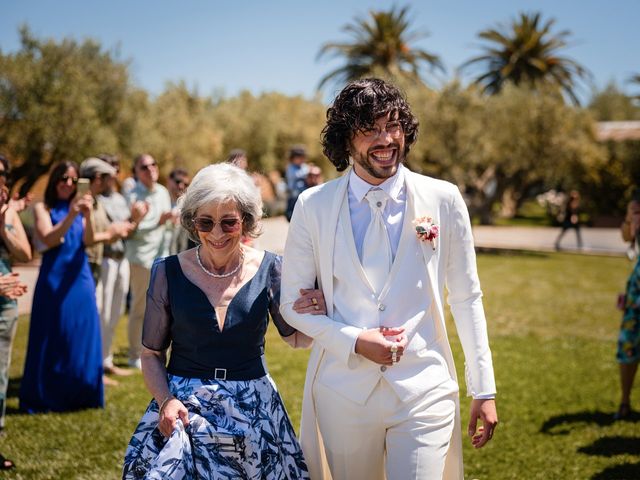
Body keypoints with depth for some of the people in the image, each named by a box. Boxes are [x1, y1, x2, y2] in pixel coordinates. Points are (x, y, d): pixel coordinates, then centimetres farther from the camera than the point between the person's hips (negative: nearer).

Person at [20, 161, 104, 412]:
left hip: (80, 279, 4)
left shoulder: (79, 207, 10)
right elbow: (49, 240, -13)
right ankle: (46, 398, 9)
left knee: (81, 338, 6)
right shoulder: (42, 207, 1)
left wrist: (87, 216, -22)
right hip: (54, 279, -4)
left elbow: (88, 241, -4)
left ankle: (78, 396, 17)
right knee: (52, 340, 0)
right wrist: (71, 216, -25)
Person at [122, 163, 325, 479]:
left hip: (253, 412, 1)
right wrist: (165, 401, -13)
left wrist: (316, 316, -13)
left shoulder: (269, 269, -4)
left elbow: (295, 339, 9)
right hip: (183, 409, 0)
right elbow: (151, 354, 4)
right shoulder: (168, 273, -5)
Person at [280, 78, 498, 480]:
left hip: (423, 389, -1)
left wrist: (484, 390, 3)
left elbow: (466, 299, 3)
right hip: (344, 390, 1)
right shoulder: (313, 206, -1)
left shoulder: (443, 199, -1)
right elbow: (293, 302, 4)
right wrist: (354, 340, -11)